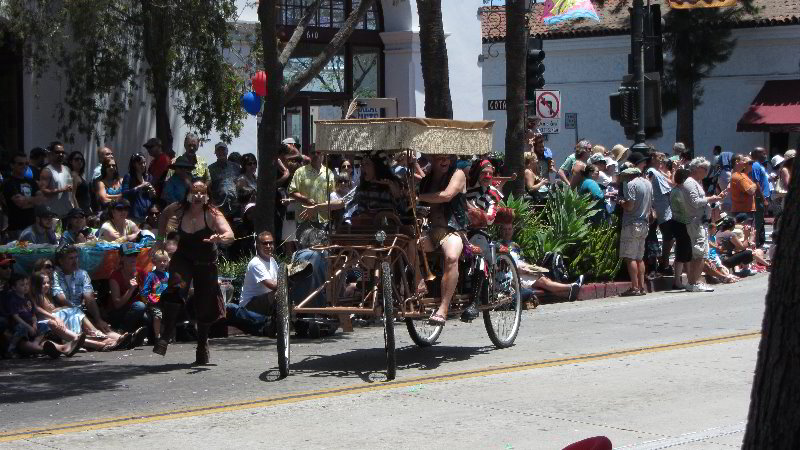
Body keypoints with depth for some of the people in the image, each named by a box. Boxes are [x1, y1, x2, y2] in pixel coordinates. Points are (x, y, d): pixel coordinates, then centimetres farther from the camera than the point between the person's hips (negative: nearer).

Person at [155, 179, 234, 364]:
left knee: (205, 305, 4)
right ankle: (166, 333, -26)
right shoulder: (179, 209, -11)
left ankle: (202, 345, 29)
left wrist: (219, 238, -56)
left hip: (206, 263, -1)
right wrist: (162, 235, 9)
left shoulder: (213, 214, -20)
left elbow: (230, 235, -35)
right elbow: (164, 215, 13)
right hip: (183, 258, 1)